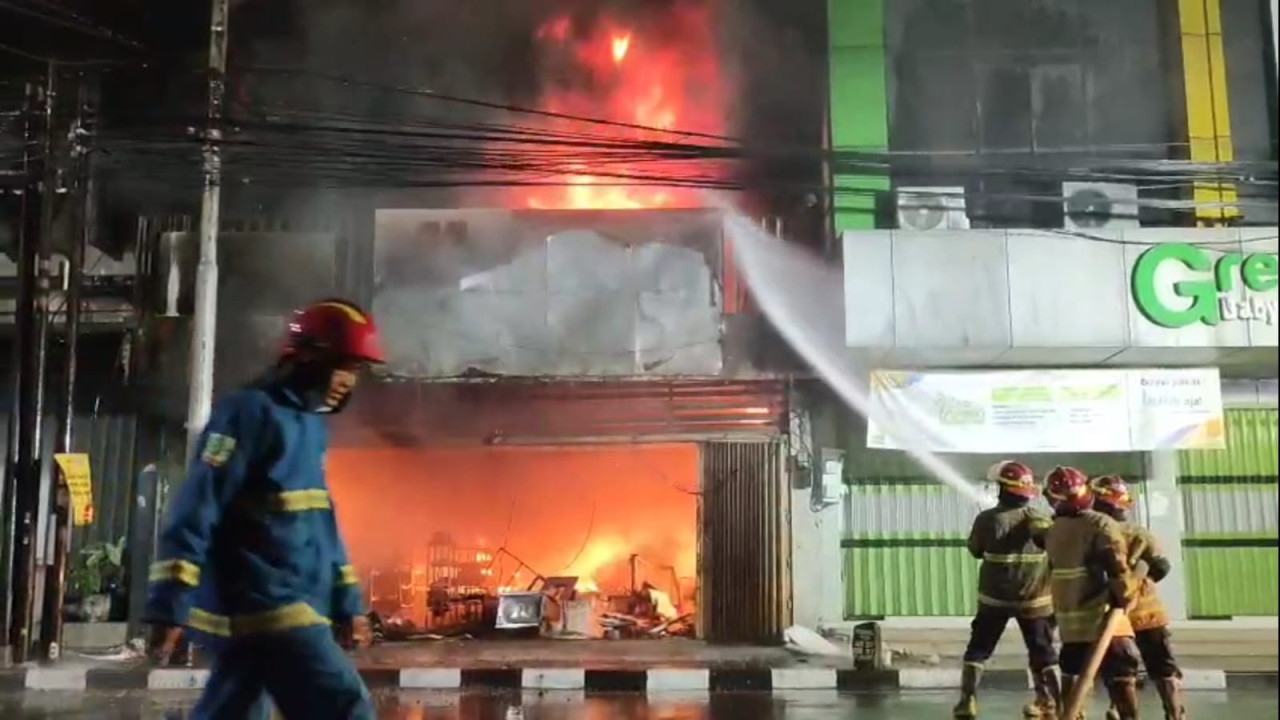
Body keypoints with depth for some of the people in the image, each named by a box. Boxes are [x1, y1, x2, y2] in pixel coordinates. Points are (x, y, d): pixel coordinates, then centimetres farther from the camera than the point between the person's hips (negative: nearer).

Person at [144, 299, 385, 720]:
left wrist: (346, 600, 22)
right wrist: (169, 603, -21)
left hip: (292, 607, 9)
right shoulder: (248, 412, -11)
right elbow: (196, 509, -17)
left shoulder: (311, 424, 16)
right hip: (261, 607, -9)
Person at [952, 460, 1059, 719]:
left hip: (995, 596, -1)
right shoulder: (1041, 520, -7)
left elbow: (975, 550, 2)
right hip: (1034, 598, 1)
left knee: (978, 649, 11)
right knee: (1042, 652, 17)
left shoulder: (988, 518, -13)